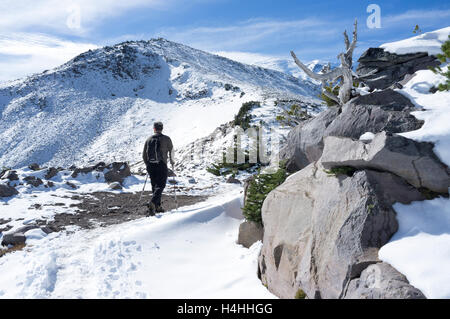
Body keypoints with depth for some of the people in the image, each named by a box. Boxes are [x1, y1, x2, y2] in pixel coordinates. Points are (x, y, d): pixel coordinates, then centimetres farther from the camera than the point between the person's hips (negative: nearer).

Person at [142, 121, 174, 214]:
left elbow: (144, 155, 10)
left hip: (150, 166, 4)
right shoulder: (166, 139, -3)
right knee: (160, 186, -2)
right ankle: (152, 203, -24)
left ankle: (158, 206, 19)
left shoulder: (148, 139, 7)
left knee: (154, 186, 15)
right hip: (161, 166, -4)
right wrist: (172, 161, 21)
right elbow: (171, 151, 3)